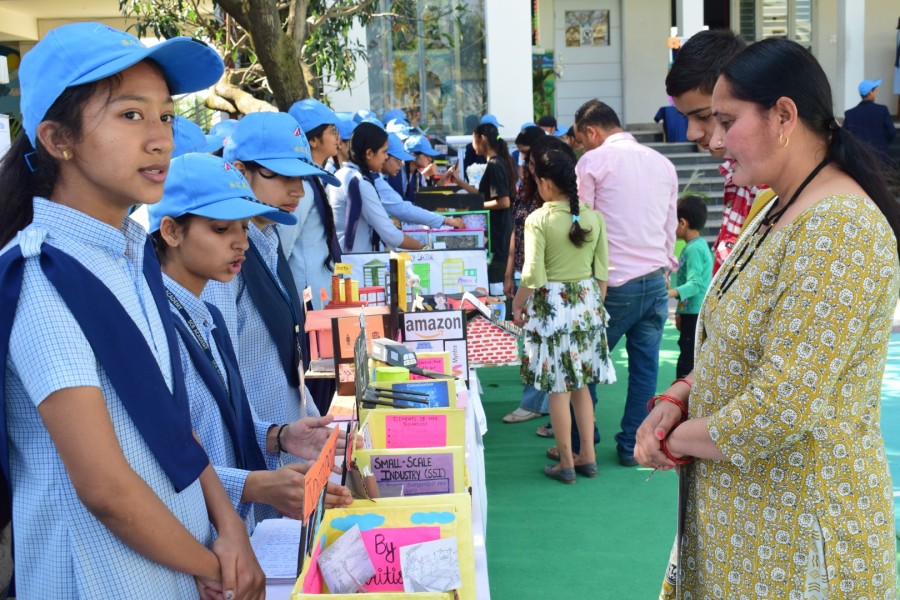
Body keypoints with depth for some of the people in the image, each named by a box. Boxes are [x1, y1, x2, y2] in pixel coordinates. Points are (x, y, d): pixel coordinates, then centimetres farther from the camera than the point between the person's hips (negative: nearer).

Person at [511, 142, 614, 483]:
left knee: (559, 388, 4)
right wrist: (597, 305, 17)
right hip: (587, 302, 5)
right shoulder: (593, 217, 0)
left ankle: (566, 464, 12)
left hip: (551, 305, -5)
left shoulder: (538, 220, -14)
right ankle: (588, 457, 22)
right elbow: (602, 271, 4)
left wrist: (517, 305, 0)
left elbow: (533, 276, -15)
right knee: (581, 383, 16)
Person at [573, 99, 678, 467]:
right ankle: (633, 446, 17)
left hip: (615, 284, -5)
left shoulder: (593, 162, -3)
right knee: (646, 366, 9)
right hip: (656, 280, 5)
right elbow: (671, 228, 15)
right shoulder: (663, 164, 12)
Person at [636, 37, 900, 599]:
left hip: (796, 530, -9)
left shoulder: (837, 231, -23)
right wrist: (676, 399, -2)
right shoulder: (779, 212, 9)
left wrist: (674, 439, -13)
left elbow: (778, 411, -28)